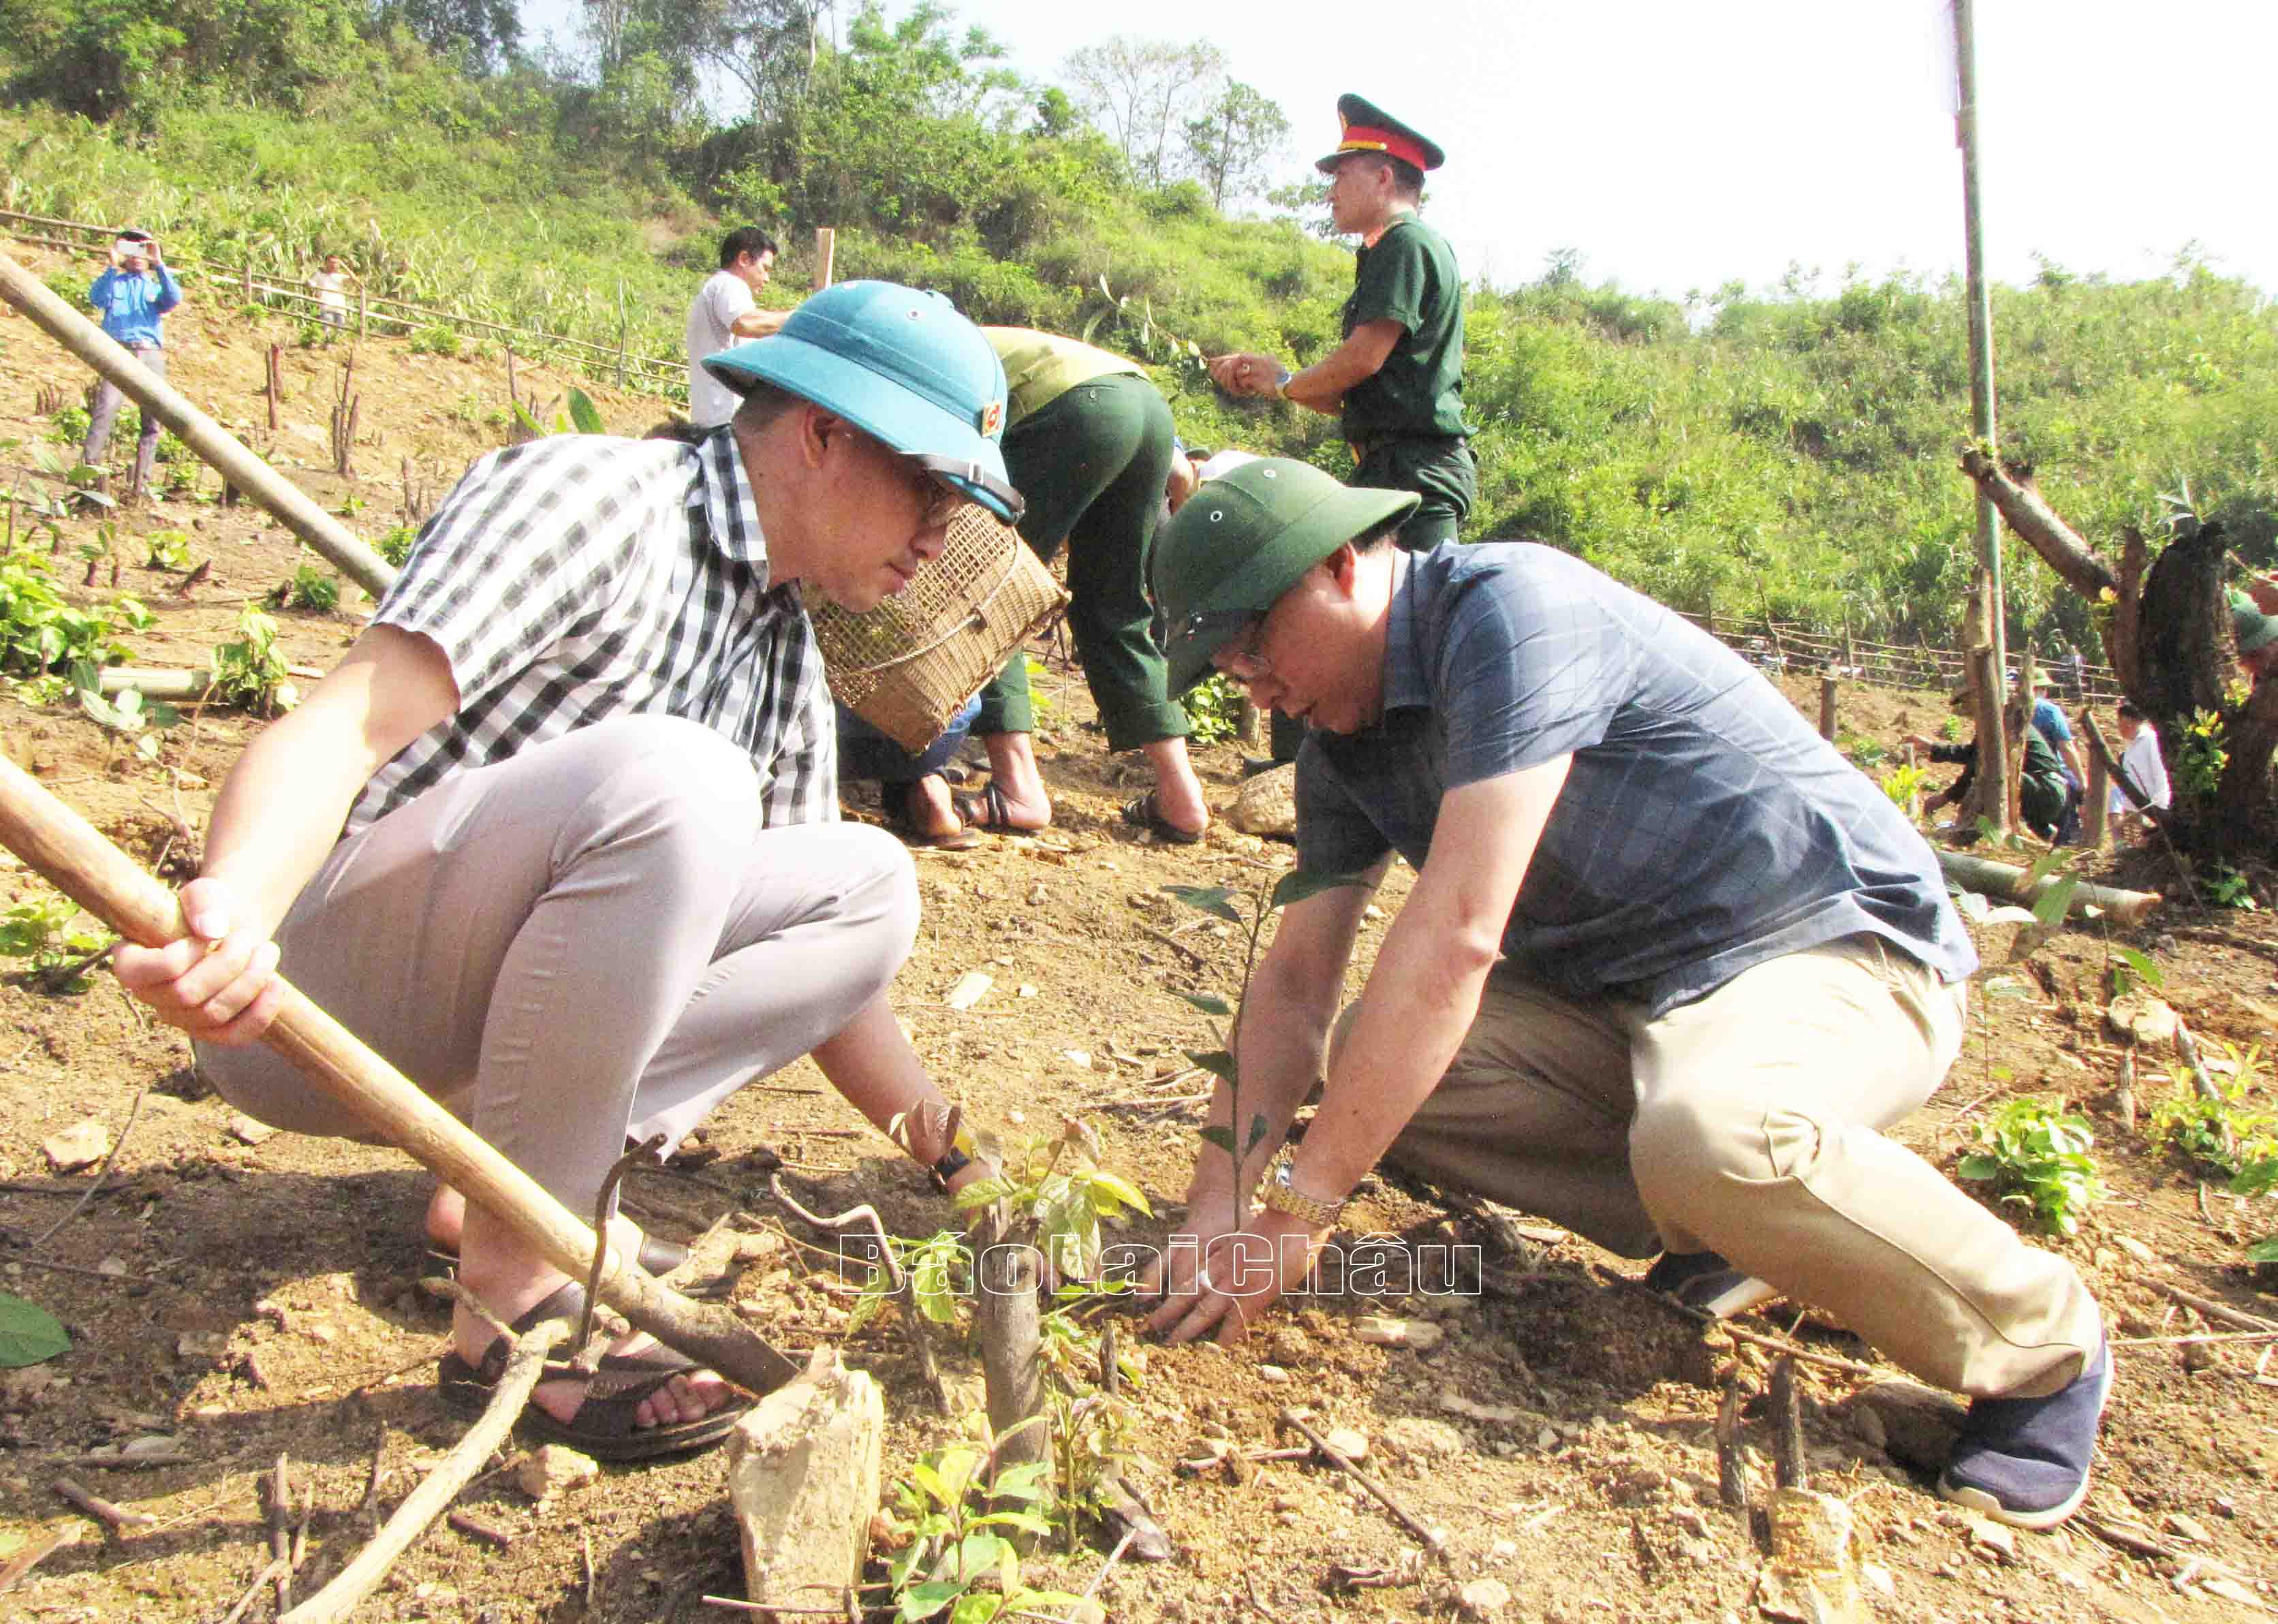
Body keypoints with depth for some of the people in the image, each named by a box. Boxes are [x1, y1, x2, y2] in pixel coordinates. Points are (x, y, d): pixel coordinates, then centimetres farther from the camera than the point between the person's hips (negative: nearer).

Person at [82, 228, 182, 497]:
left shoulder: (155, 287, 20)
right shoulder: (114, 282, 18)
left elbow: (174, 298, -2)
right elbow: (96, 299, -3)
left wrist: (159, 265, -8)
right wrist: (112, 267, -9)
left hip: (151, 356, 2)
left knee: (153, 419, -1)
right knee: (106, 409, -21)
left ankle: (141, 482, 4)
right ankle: (88, 469, -24)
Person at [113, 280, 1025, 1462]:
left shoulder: (788, 657, 11)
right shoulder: (592, 499, -13)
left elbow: (811, 957, 13)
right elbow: (343, 726, -25)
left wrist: (963, 1175, 12)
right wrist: (232, 906, -46)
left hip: (468, 1017, 8)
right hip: (299, 1002, -8)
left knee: (869, 885, -1)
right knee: (668, 780, -32)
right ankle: (516, 1295, -20)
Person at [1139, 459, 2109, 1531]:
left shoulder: (1510, 607, -23)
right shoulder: (1340, 746, 5)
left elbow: (1457, 933, -30)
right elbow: (1296, 979, 3)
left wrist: (1298, 1209, -28)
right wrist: (1216, 1208, -10)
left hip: (1840, 949, -8)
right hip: (1620, 998, 8)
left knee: (1708, 1136, -38)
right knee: (1368, 1063, -8)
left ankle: (2038, 1338, -9)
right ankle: (1725, 1230, 2)